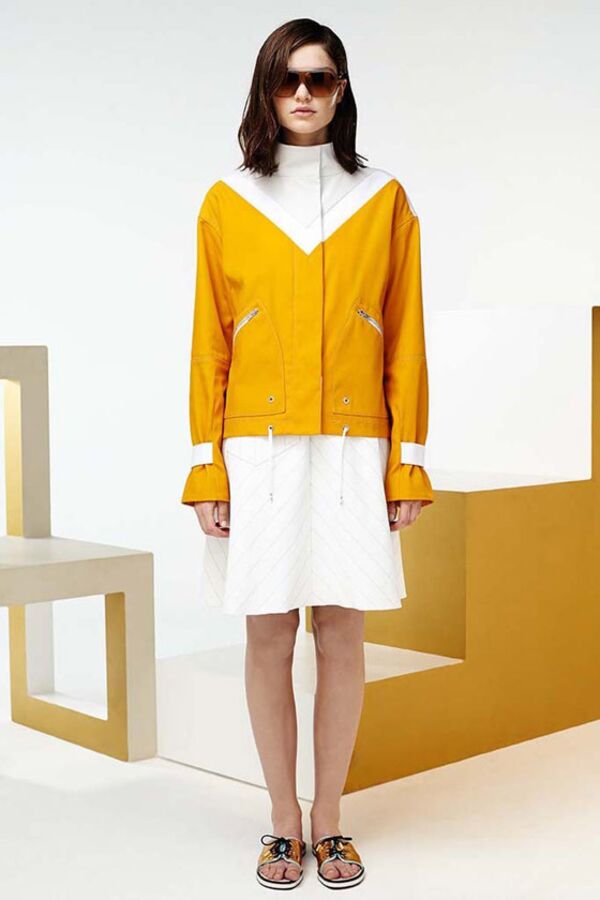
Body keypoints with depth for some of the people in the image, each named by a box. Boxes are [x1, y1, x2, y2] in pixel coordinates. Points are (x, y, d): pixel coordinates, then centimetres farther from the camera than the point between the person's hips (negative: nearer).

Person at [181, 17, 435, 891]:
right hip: (260, 451, 0)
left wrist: (408, 462, 0)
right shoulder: (226, 204, 5)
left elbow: (406, 343, 4)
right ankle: (285, 822, 18)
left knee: (342, 633, 4)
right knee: (268, 636, 4)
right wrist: (207, 467, -2)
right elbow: (209, 345, 3)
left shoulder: (383, 200, 6)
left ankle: (329, 820, 19)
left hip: (353, 451, 0)